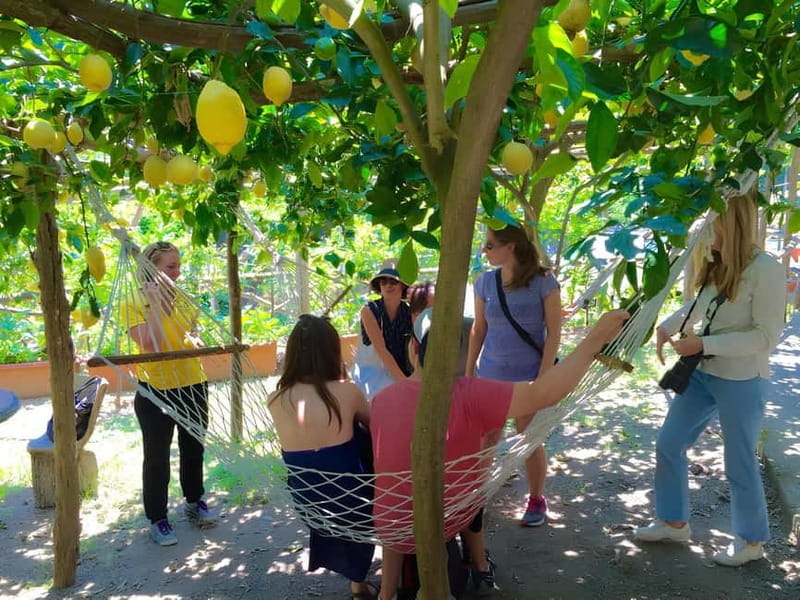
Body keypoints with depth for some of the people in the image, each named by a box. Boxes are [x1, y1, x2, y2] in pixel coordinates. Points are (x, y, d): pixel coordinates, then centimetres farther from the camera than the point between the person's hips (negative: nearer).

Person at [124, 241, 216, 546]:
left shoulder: (182, 300, 4)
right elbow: (151, 344, -25)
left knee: (194, 448, 19)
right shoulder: (133, 304, -11)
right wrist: (154, 303, -23)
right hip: (156, 390, -5)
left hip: (193, 385, 5)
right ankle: (157, 519, 19)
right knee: (157, 457, 4)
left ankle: (194, 501, 37)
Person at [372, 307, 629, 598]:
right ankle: (481, 570, 37)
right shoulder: (467, 395, -24)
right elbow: (543, 394, -31)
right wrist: (595, 339, -25)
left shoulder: (381, 400, -11)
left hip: (392, 530, 1)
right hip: (451, 521, -1)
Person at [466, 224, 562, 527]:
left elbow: (553, 333, -9)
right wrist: (468, 372, 9)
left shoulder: (543, 282, -10)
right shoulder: (485, 282, 1)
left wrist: (542, 378, -13)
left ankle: (537, 500, 27)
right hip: (490, 373, 3)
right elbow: (478, 329, 9)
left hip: (529, 375, -3)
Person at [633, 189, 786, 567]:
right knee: (668, 445, 13)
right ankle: (674, 523, 32)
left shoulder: (766, 270, -19)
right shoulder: (716, 266, 1)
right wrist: (667, 326, 1)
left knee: (739, 464, 9)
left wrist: (703, 344, -23)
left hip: (741, 382, -7)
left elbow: (767, 337, -20)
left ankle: (752, 541, 33)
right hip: (701, 374, 7)